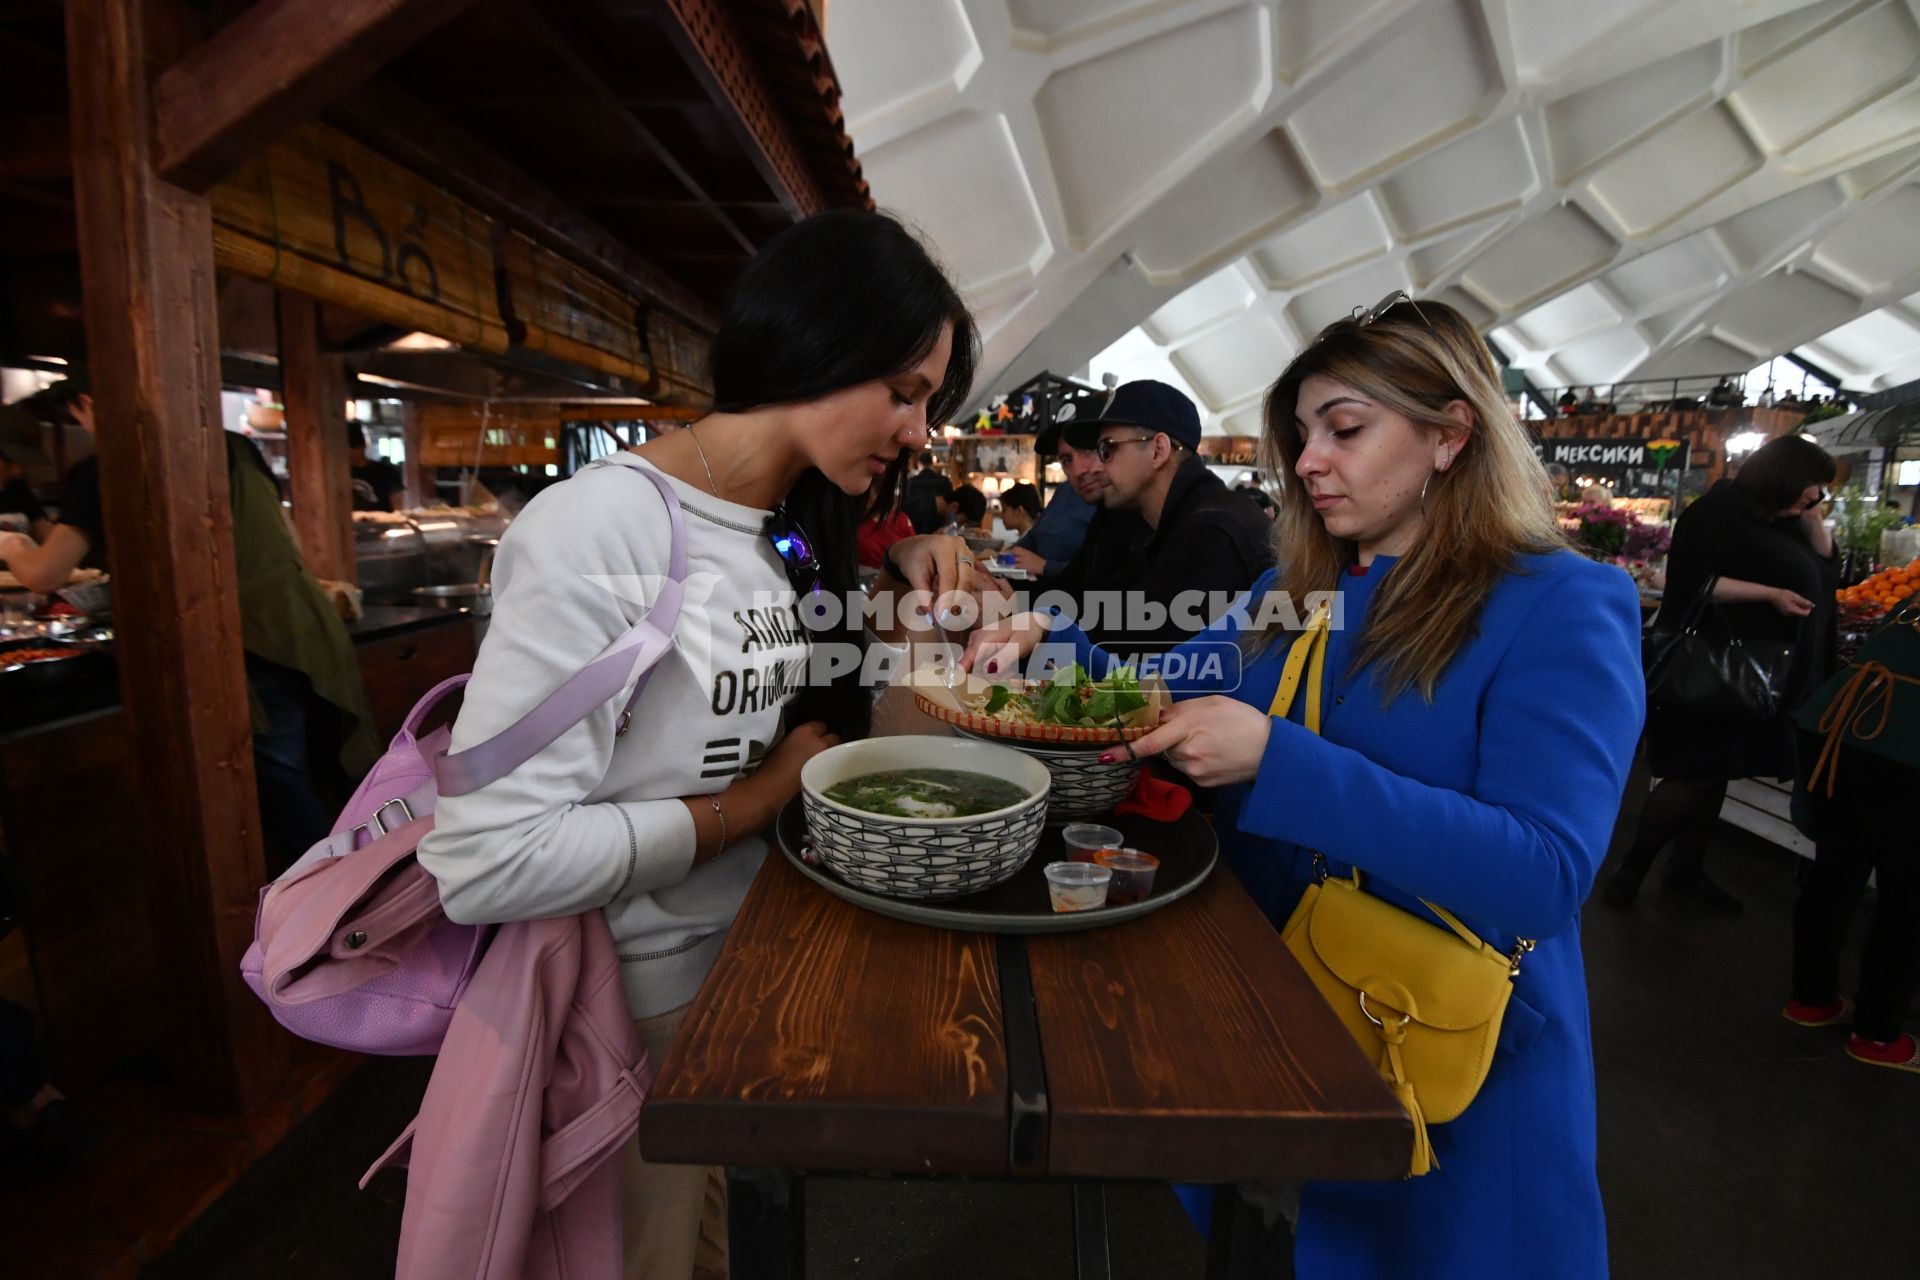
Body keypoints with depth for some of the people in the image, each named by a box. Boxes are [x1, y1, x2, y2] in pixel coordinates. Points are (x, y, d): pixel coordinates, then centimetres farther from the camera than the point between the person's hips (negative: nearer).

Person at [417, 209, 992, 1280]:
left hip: (766, 956, 7)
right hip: (646, 998, -7)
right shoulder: (600, 529, -26)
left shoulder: (803, 526, 0)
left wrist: (903, 582, -6)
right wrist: (762, 797, -21)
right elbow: (485, 862, -30)